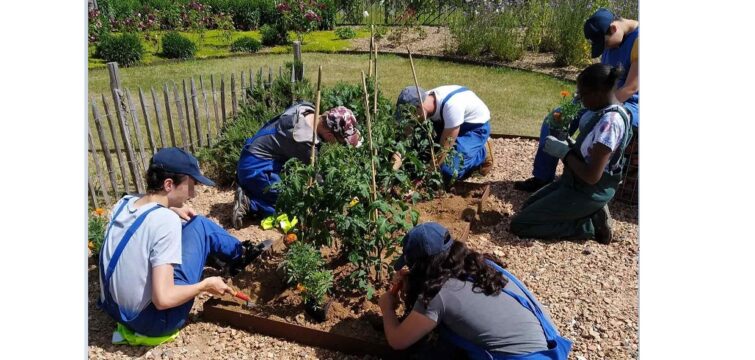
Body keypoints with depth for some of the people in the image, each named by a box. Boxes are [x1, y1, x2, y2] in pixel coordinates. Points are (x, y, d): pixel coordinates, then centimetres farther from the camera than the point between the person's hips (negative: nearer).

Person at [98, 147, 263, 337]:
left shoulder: (124, 203, -4)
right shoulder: (166, 222, -27)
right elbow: (164, 299, -30)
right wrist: (205, 285, -14)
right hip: (153, 322, -7)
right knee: (200, 225, -3)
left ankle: (236, 252, 38)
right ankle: (240, 254, 24)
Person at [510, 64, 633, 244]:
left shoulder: (610, 122, -28)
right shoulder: (604, 109, 1)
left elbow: (592, 176, -29)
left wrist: (563, 151, -17)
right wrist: (568, 146, -4)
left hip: (588, 193, -10)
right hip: (576, 183, 10)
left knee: (518, 225, -9)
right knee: (528, 207, 22)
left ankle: (591, 226, -2)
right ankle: (591, 214, 12)